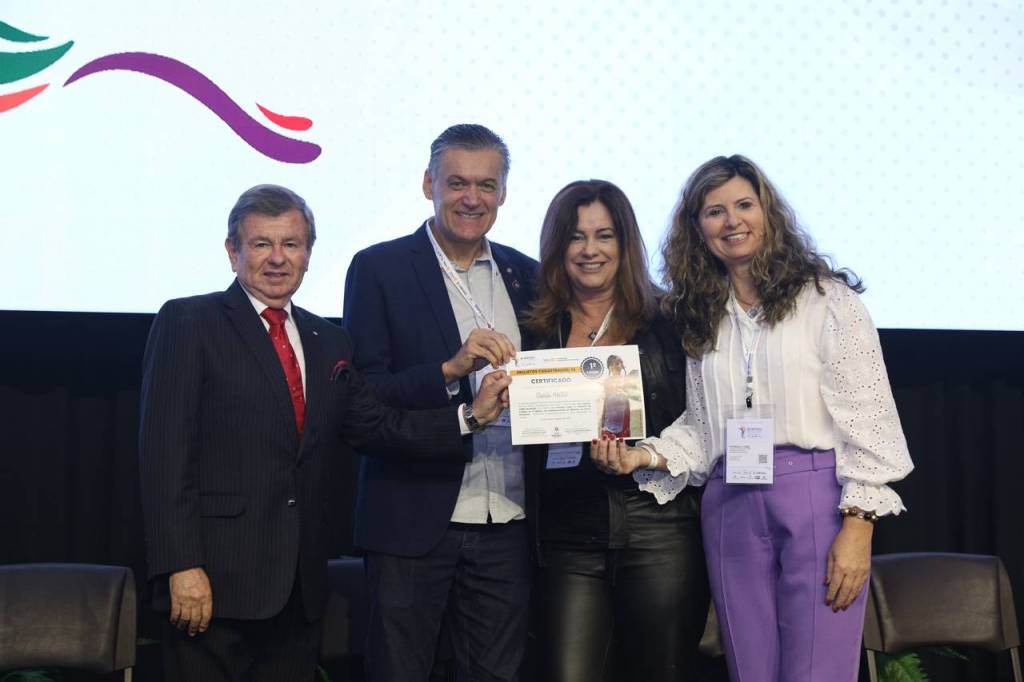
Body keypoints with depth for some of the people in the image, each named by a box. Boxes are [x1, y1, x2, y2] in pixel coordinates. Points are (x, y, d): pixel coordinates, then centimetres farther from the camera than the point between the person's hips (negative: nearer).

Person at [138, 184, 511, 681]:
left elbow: (378, 429, 11)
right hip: (217, 580, -5)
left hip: (300, 585, 6)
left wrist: (473, 416, -3)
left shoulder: (329, 342, 15)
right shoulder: (187, 323, -4)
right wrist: (182, 566, -17)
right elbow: (164, 450, -10)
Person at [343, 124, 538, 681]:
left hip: (507, 524, 4)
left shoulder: (526, 275, 10)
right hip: (415, 520, -3)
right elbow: (362, 398, -10)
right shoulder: (379, 269, -3)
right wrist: (451, 369, -23)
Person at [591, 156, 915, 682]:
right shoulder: (700, 317, 14)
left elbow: (866, 416, -5)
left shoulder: (825, 297, -1)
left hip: (817, 500, -4)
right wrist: (646, 455, -6)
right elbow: (701, 427, 13)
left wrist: (858, 525, -12)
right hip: (730, 507, 4)